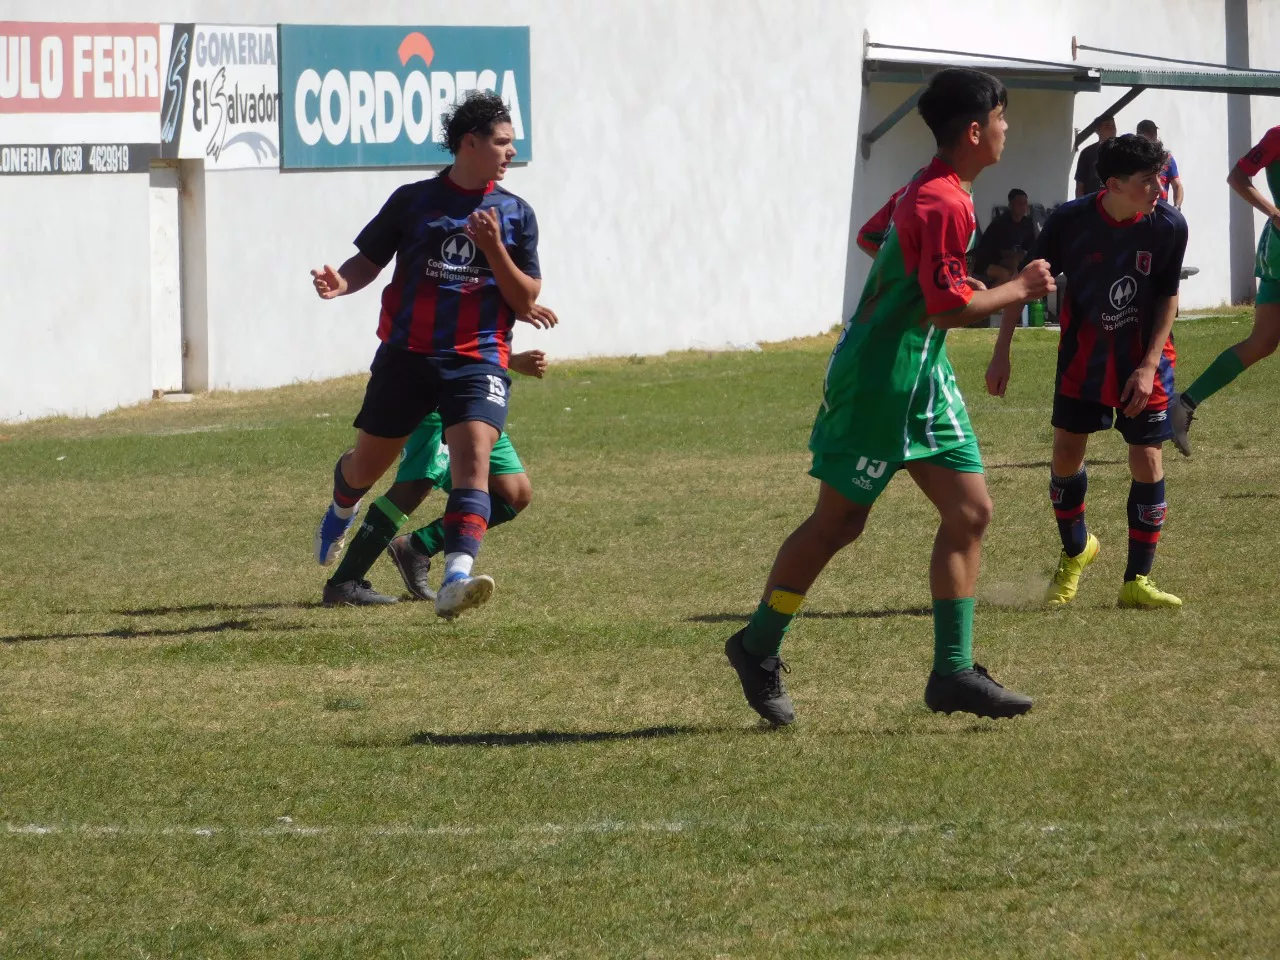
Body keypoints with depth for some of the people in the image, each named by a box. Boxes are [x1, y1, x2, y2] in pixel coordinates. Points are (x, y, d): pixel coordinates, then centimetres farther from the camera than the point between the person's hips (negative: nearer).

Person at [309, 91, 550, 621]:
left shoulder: (515, 214, 5)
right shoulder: (413, 200, 3)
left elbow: (525, 301, 3)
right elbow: (369, 259, 9)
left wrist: (494, 248, -13)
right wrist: (341, 283, -13)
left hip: (478, 359, -1)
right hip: (407, 354, 1)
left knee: (473, 455, -24)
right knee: (368, 462, 12)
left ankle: (457, 580, -35)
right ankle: (342, 508, 50)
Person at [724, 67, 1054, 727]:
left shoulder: (925, 190, 11)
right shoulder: (945, 204, -20)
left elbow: (872, 238, 24)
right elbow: (948, 307, -24)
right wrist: (1019, 289, -12)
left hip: (920, 377, 10)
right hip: (881, 382, -10)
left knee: (969, 511, 1)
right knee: (837, 523, 2)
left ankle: (953, 672, 0)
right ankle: (758, 647, 18)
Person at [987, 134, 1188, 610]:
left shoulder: (1169, 225, -19)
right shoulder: (1069, 221, -20)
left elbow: (1168, 298, -6)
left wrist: (1149, 365, -13)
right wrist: (1001, 353, -8)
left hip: (1143, 356, 0)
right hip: (1084, 352, 0)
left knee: (1147, 461, -5)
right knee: (1066, 452, 3)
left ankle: (1137, 581, 5)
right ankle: (1075, 551, 31)